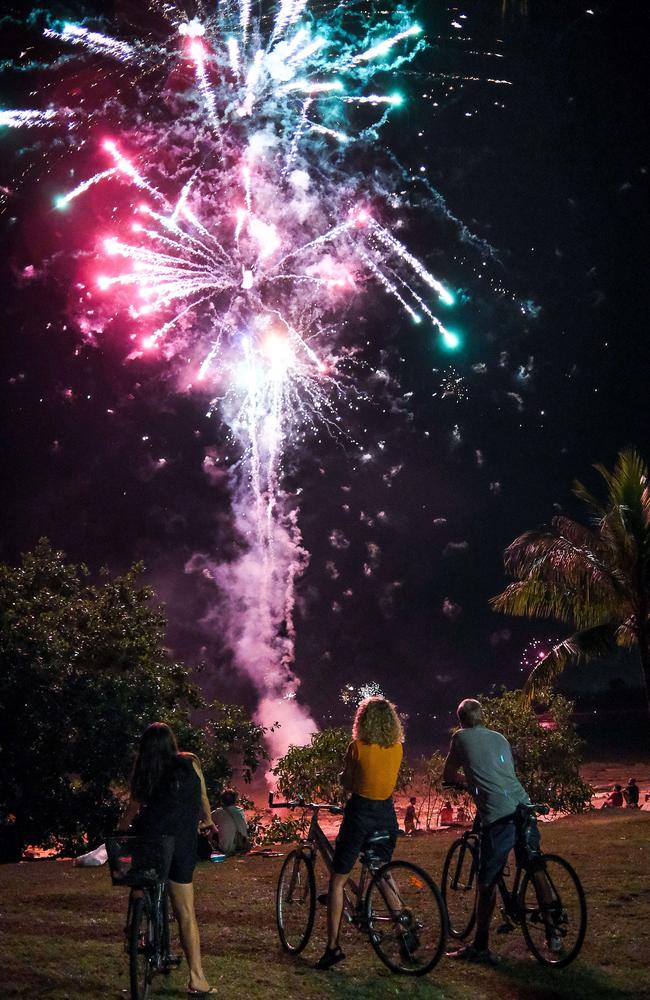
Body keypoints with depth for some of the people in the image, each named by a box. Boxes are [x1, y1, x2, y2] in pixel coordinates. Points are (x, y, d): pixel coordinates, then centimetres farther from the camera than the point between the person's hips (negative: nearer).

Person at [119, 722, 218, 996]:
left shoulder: (143, 773, 10)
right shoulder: (189, 762, 7)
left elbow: (132, 810, 10)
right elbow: (202, 797, 19)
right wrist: (208, 821, 38)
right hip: (180, 845, -2)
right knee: (186, 912, 3)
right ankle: (197, 980, 5)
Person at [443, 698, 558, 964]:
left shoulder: (461, 738, 7)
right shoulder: (500, 738, 20)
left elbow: (448, 775, 18)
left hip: (497, 817, -5)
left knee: (487, 882, 3)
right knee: (536, 872, 18)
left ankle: (480, 947, 8)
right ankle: (552, 935, 22)